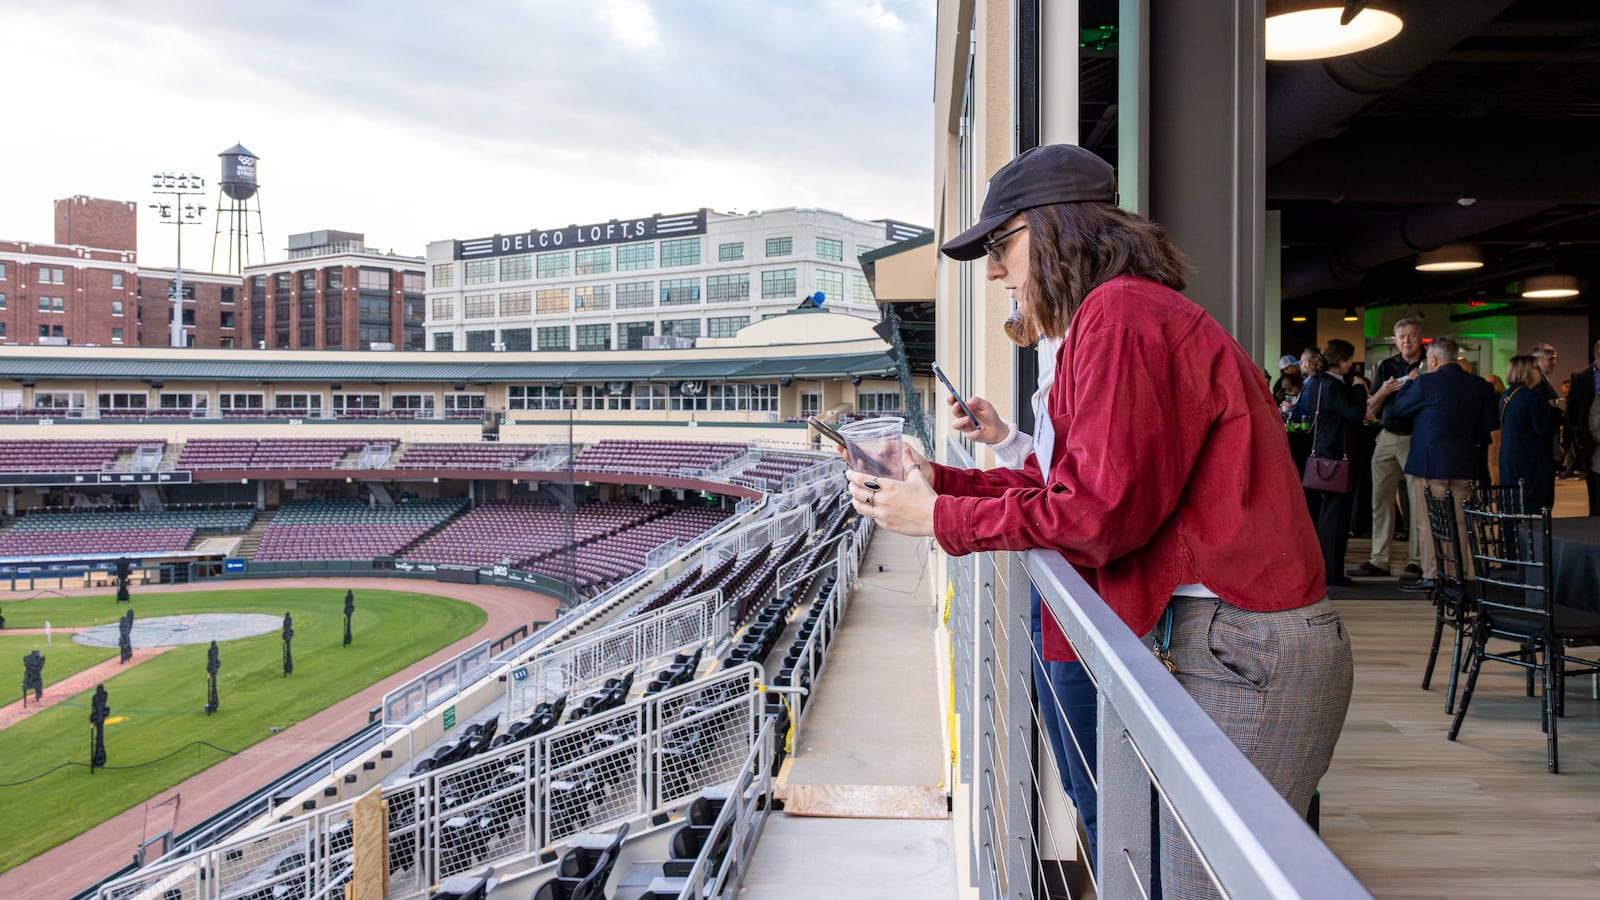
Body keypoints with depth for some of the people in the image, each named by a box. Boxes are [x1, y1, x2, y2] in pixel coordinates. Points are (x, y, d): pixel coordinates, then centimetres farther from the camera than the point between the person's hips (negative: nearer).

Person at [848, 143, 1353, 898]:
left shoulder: (1118, 312, -16)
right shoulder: (1125, 312, 17)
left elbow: (1099, 510, -19)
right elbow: (1056, 481, 16)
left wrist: (940, 517, -11)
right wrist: (935, 479, 9)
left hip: (1245, 653, -10)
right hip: (1222, 638, 10)